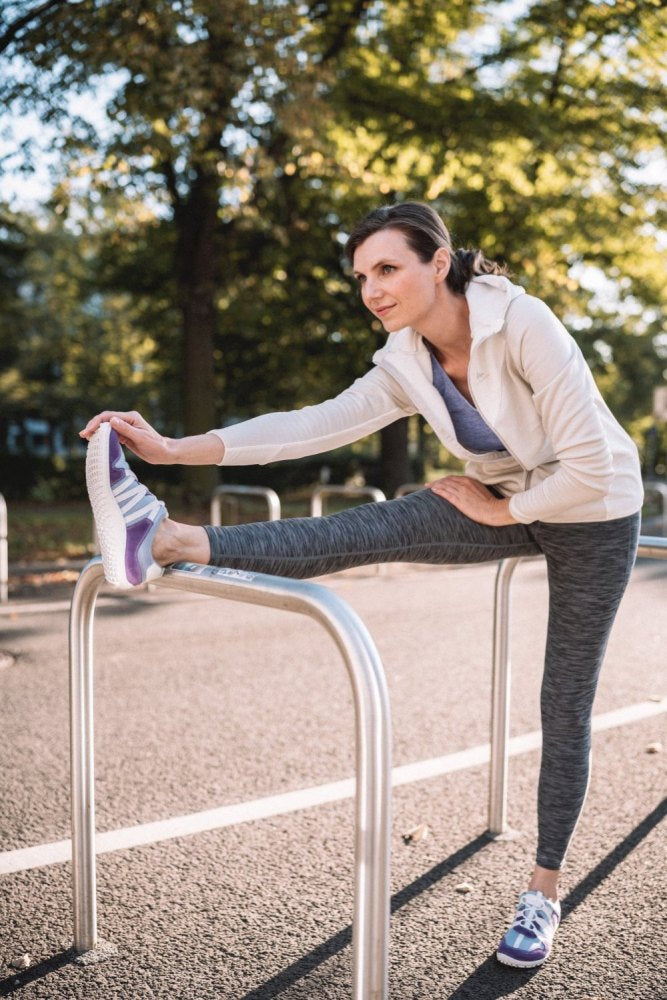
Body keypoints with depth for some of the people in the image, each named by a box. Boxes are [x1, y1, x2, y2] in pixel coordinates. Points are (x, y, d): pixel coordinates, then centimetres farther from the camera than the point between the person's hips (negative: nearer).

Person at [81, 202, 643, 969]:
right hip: (509, 504, 4)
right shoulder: (406, 365, -12)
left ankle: (543, 893, 19)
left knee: (564, 706, 3)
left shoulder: (522, 322, -30)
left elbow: (588, 461, -31)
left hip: (592, 517, -4)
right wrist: (175, 450, -30)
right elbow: (315, 426, -22)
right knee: (369, 532, -20)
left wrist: (501, 511, -16)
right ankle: (164, 542, -35)